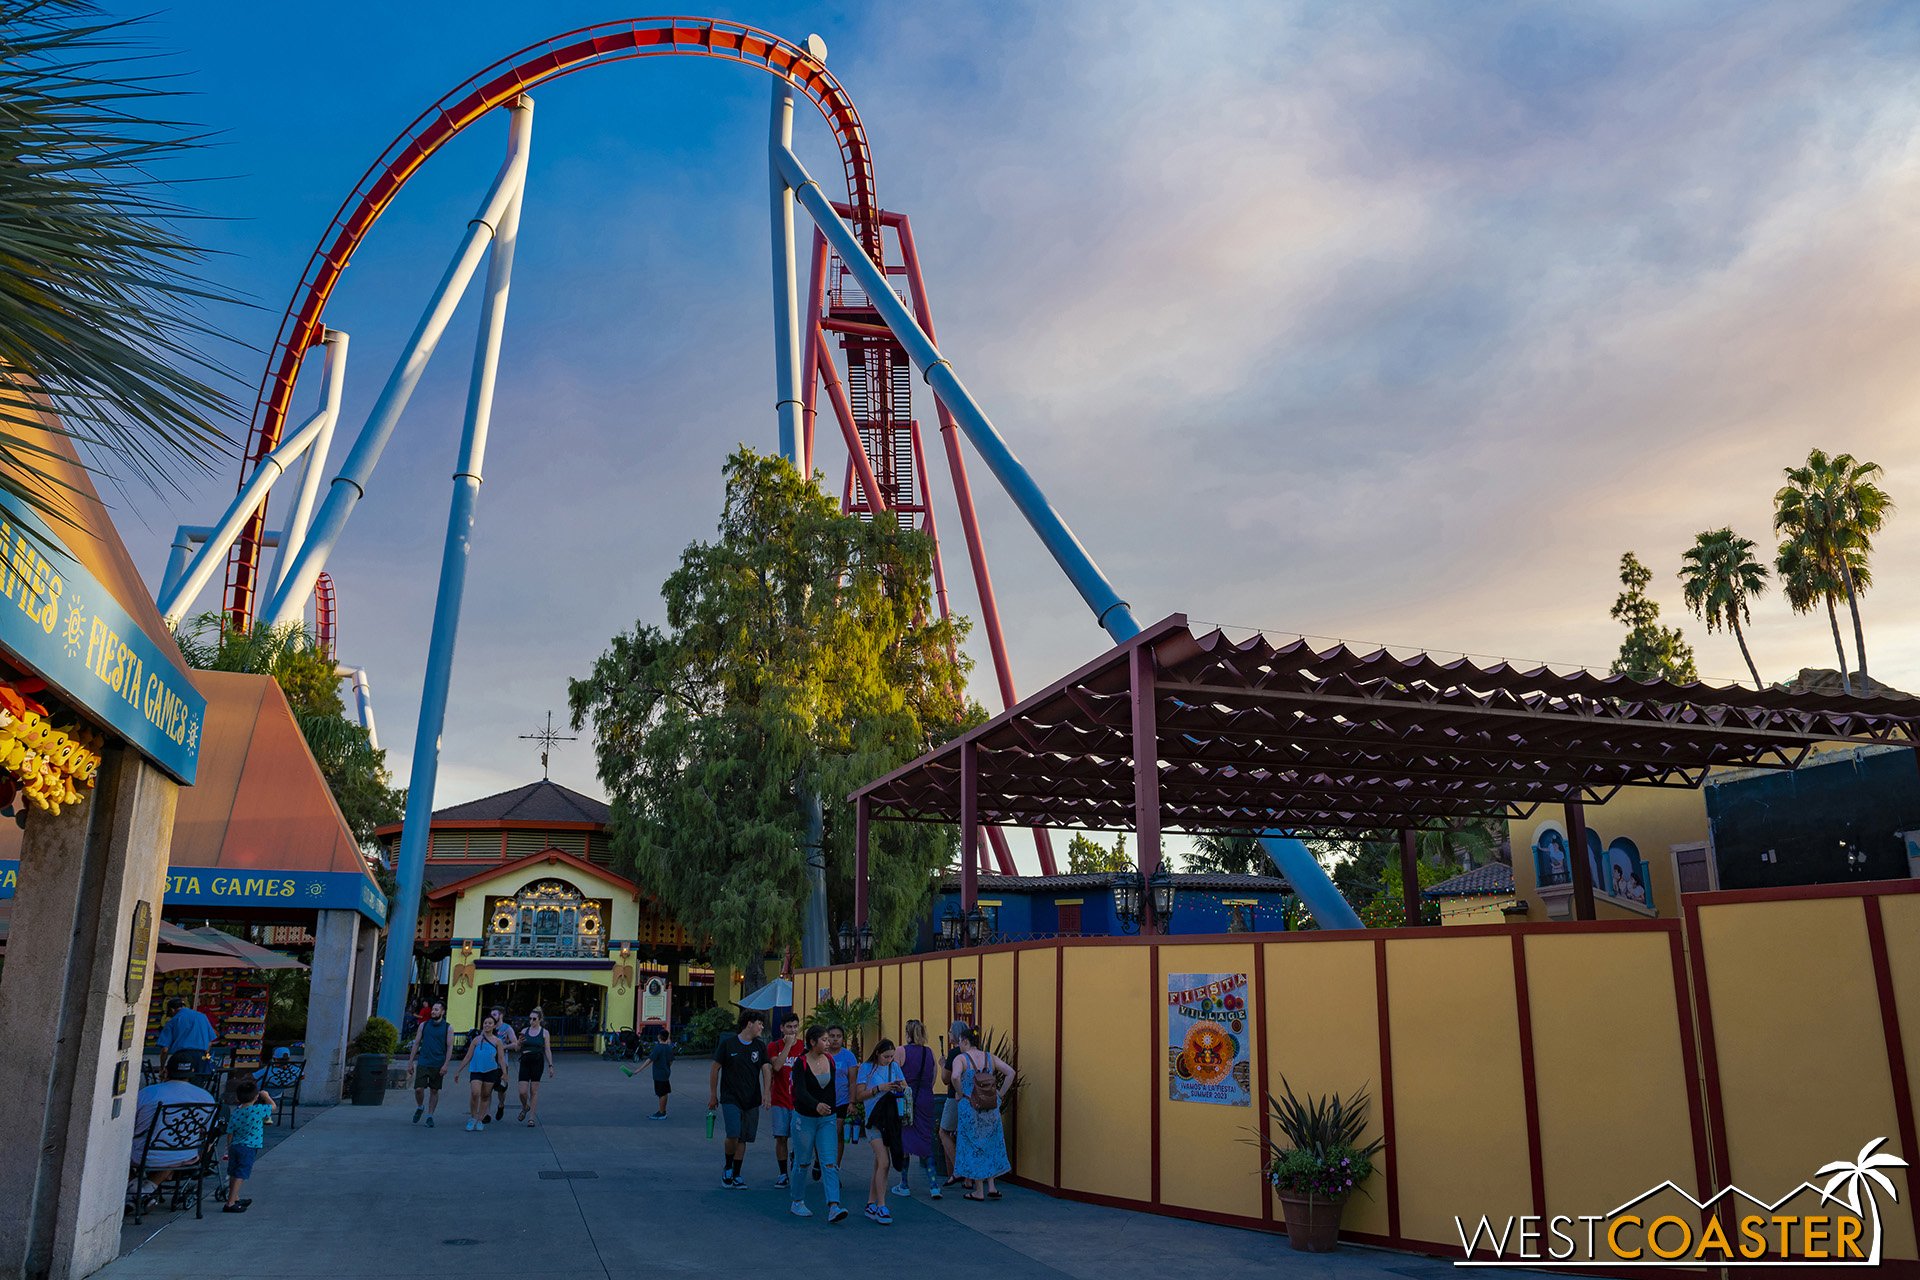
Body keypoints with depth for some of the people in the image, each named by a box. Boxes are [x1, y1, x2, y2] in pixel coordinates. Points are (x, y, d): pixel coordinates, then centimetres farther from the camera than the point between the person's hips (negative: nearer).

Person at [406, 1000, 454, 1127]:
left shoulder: (448, 1028, 0)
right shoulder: (424, 1025, 5)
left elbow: (449, 1047, -2)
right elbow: (416, 1044, 8)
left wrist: (445, 1065, -12)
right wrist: (410, 1062, 4)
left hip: (438, 1065, -1)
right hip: (423, 1063, 1)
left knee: (434, 1091, 4)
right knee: (418, 1089, -7)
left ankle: (430, 1116, 15)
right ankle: (420, 1107, 22)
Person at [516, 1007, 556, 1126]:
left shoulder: (545, 1032, 2)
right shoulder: (524, 1031, 9)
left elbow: (548, 1050, 2)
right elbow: (518, 1049, 13)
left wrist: (550, 1065, -4)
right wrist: (520, 1042, -9)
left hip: (538, 1062, -2)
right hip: (525, 1061, 2)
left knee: (534, 1091, 0)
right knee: (522, 1091, -5)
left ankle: (532, 1117, 8)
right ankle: (525, 1107, 27)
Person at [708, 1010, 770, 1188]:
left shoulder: (760, 1046, 7)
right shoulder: (727, 1043, -3)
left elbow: (766, 1070, 1)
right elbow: (715, 1069, 4)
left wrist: (766, 1093, -14)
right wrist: (713, 1095, 5)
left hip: (752, 1100, 4)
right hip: (730, 1098, -4)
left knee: (743, 1139, 6)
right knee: (733, 1135, -15)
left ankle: (736, 1175, 19)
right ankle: (728, 1167, 10)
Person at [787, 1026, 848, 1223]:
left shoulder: (830, 1060, 2)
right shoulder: (801, 1064, -14)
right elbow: (800, 1091, -27)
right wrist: (816, 1105, -44)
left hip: (827, 1119, 4)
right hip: (805, 1118, -4)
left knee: (830, 1163, -8)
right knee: (803, 1162, 7)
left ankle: (833, 1208, -15)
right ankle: (796, 1202, 26)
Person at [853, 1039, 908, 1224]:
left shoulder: (894, 1066, 10)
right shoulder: (867, 1068, -3)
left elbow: (906, 1087, 11)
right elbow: (860, 1095, -4)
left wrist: (902, 1088, -11)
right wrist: (879, 1088, -17)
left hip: (890, 1119, 5)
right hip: (874, 1120, -5)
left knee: (879, 1164, 9)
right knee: (884, 1163, -15)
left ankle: (871, 1205, 18)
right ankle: (881, 1207, -9)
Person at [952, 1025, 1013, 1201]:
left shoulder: (961, 1059, -8)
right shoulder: (990, 1057, 5)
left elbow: (955, 1076, -28)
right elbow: (1010, 1073, -1)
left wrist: (960, 1093, -11)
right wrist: (1000, 1094, 4)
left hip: (969, 1109, -4)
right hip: (991, 1108, 4)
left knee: (973, 1148, 7)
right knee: (990, 1146, 16)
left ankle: (979, 1191, 10)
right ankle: (991, 1187, 13)